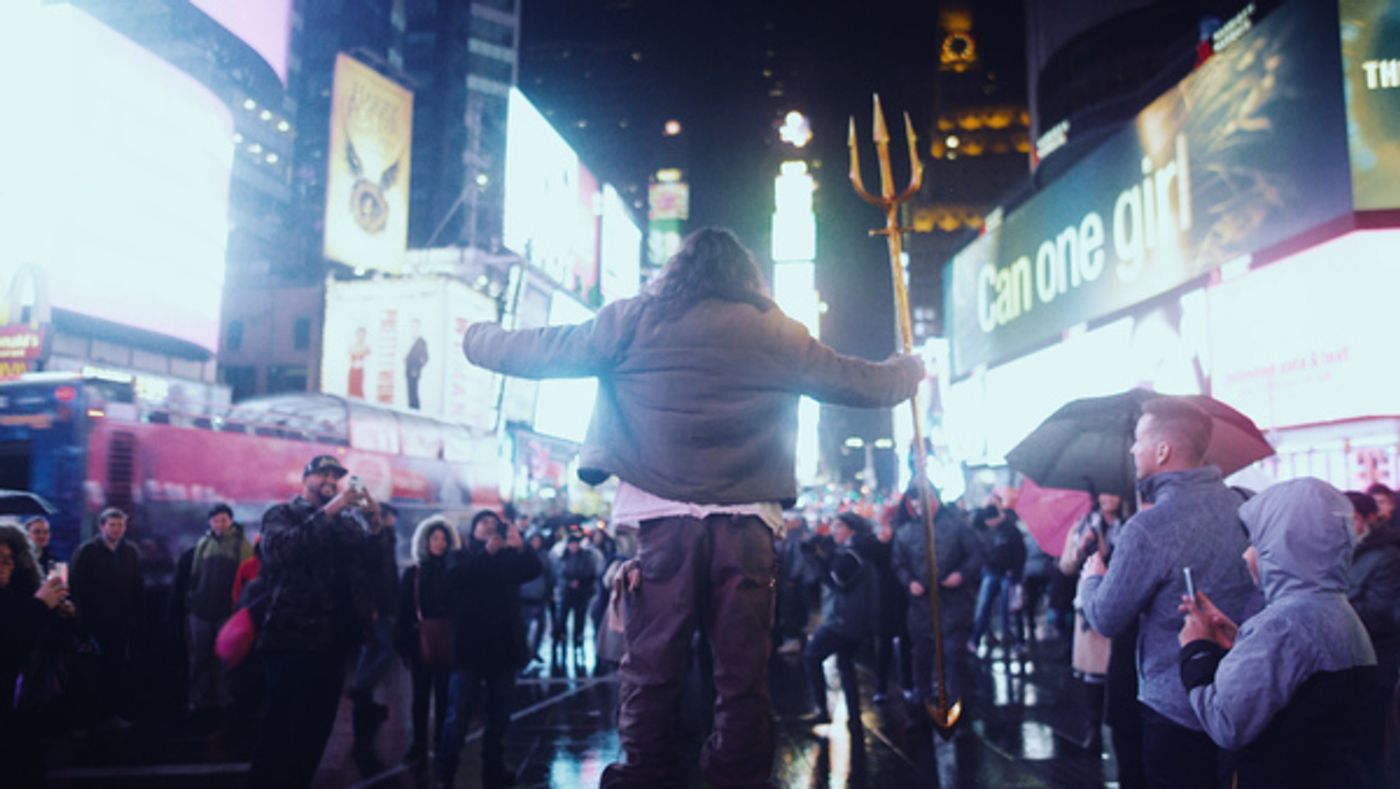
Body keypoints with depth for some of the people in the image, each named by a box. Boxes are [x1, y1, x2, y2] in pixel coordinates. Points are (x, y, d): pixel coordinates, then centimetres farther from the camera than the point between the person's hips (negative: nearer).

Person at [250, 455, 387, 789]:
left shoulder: (346, 521, 15)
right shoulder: (281, 514, 2)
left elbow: (373, 565, 6)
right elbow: (283, 548, -19)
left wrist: (375, 524, -10)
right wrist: (329, 510, -22)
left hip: (335, 637, 5)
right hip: (294, 636, -5)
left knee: (318, 727, 11)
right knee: (282, 727, -4)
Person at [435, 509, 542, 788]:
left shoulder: (509, 558, 11)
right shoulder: (460, 557, 5)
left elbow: (534, 570, -6)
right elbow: (454, 576, -16)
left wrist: (521, 547, -24)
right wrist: (486, 552, -26)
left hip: (503, 646, 3)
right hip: (469, 647, -3)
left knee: (498, 715, 10)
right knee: (459, 714, -3)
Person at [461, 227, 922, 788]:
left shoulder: (633, 320, 7)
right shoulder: (776, 332, 10)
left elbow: (540, 351, 11)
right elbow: (861, 382, 17)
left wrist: (473, 338, 29)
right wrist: (912, 368, 38)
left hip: (663, 516, 0)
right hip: (747, 520, 1)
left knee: (651, 667, 5)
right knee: (743, 671, 6)